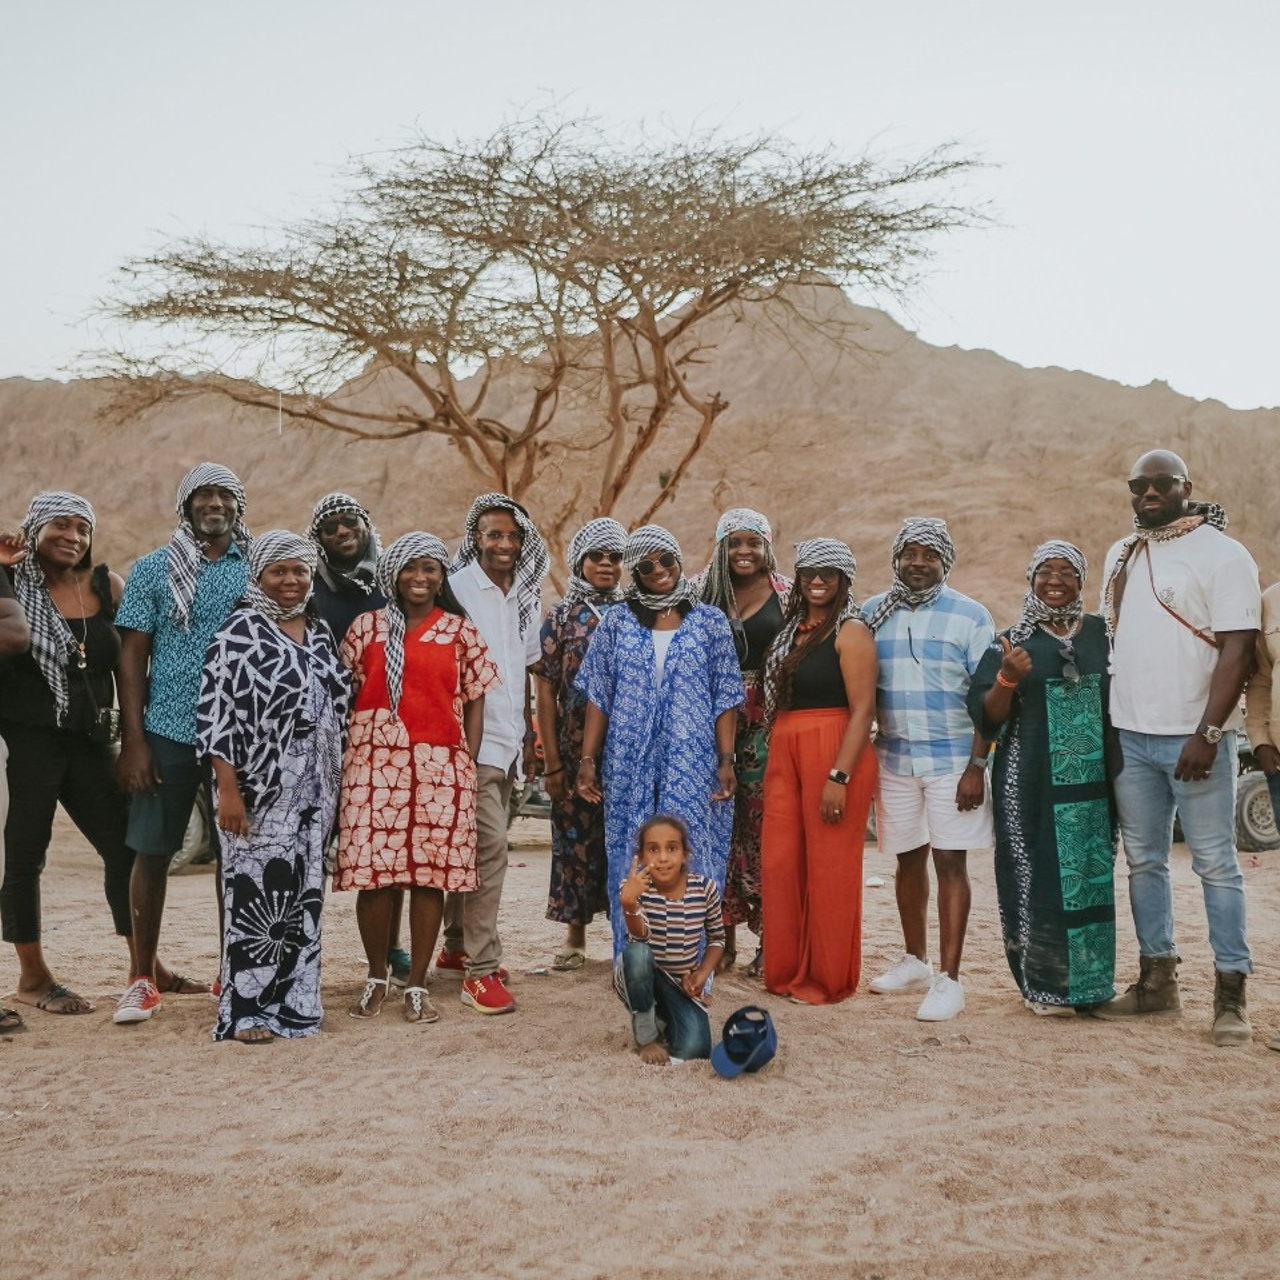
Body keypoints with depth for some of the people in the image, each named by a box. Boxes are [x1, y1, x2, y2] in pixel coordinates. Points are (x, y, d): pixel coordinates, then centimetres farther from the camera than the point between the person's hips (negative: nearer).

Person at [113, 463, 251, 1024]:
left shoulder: (257, 569, 6)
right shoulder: (154, 569, 3)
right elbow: (132, 656, 1)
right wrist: (132, 741, -6)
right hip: (168, 732, -1)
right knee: (153, 850, 2)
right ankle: (144, 978, 13)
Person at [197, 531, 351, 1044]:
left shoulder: (319, 633, 13)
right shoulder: (240, 631, -7)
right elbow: (214, 710, -12)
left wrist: (333, 786, 13)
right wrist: (227, 788, -18)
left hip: (312, 791, 6)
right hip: (259, 789, -6)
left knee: (301, 895, 9)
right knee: (257, 892, -3)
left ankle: (292, 1000, 19)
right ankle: (246, 1011, 6)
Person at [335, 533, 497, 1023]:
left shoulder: (460, 632, 10)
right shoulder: (368, 627, 10)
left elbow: (474, 701, 9)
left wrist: (468, 763, 2)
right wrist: (347, 757, -2)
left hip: (441, 765, 0)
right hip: (375, 762, 0)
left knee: (432, 873, 0)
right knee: (374, 871, -3)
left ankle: (417, 984, 10)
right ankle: (376, 977, 16)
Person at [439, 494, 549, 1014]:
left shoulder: (526, 596, 14)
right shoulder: (457, 589, -6)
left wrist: (529, 735, 19)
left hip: (508, 740, 7)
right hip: (473, 738, -7)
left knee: (473, 847, 15)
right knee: (490, 845, -13)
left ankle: (457, 948, 27)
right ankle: (480, 970, -9)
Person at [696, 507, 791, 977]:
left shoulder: (788, 594, 4)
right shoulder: (702, 592, 8)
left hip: (769, 722, -2)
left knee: (765, 823, -1)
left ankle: (769, 940, 8)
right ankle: (724, 935, 13)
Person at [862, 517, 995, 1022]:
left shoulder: (970, 616, -3)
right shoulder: (872, 614, 7)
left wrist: (977, 766, -12)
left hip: (953, 760, -3)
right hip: (894, 759, 4)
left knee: (950, 863, -3)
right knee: (908, 860, 12)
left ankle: (948, 979, 0)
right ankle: (915, 961, 27)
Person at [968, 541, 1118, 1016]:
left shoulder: (1103, 634, 8)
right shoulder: (1012, 642, 3)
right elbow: (987, 717, -1)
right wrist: (1007, 679, -19)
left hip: (1092, 781, 2)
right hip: (1031, 782, -2)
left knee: (1092, 875, 5)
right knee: (1037, 878, -1)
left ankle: (1088, 981, 17)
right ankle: (1044, 985, 9)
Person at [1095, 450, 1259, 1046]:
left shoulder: (1221, 554, -6)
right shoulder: (1121, 555, 14)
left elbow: (1238, 649, -12)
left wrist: (1207, 734, -19)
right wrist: (1101, 724, 11)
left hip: (1193, 737, -6)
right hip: (1129, 734, 6)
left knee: (1215, 863, -2)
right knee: (1143, 861, 11)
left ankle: (1230, 995, 4)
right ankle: (1157, 979, 21)